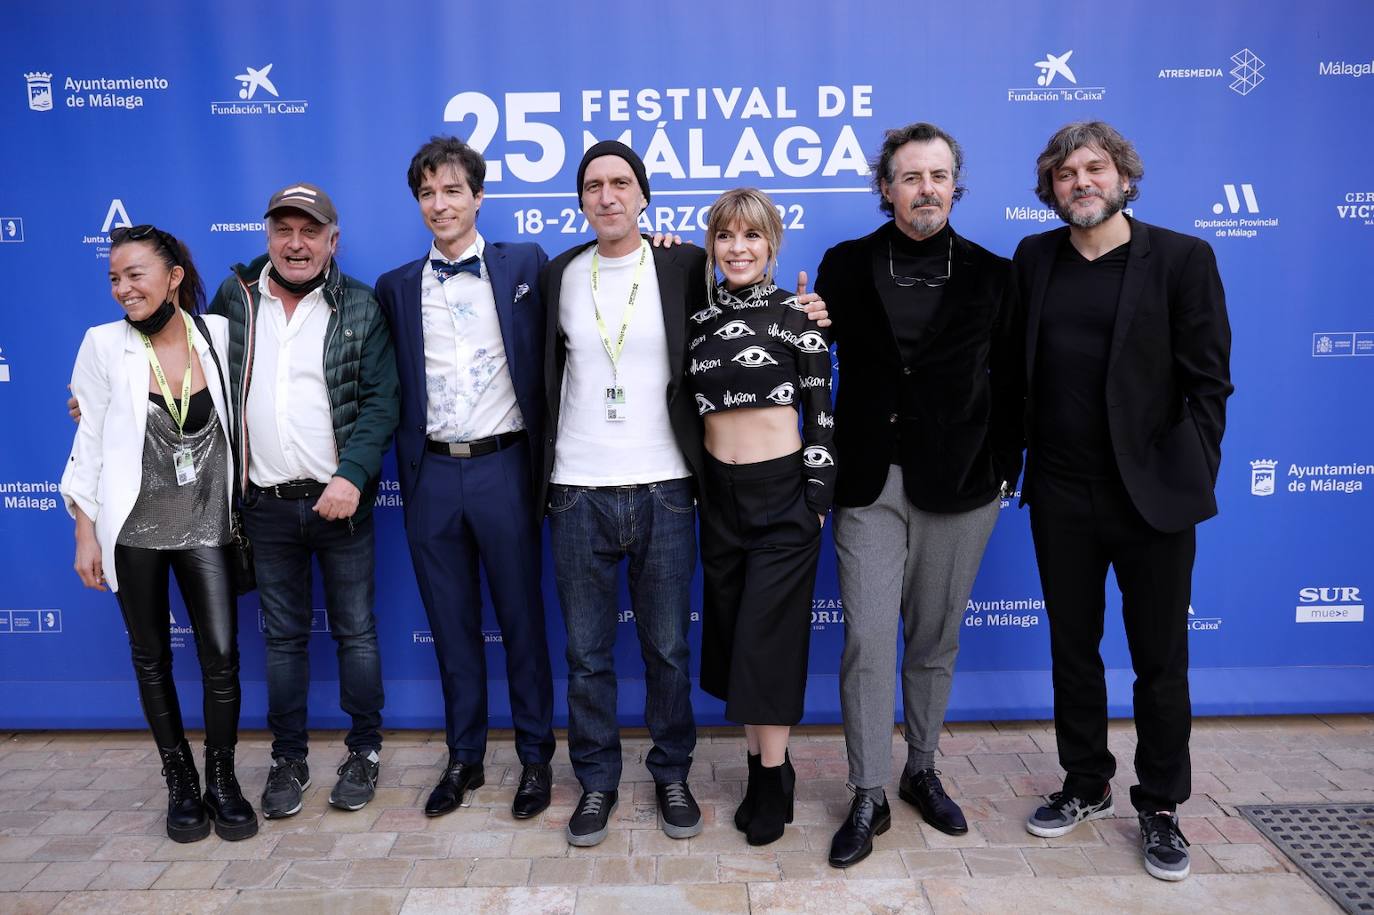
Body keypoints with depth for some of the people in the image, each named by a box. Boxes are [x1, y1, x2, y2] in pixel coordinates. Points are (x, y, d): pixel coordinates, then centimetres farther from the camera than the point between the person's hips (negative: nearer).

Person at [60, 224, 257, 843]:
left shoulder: (217, 334, -1)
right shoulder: (104, 345, -3)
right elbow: (89, 442, 0)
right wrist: (86, 534, -1)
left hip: (206, 524, 0)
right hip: (134, 528, 0)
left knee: (221, 654, -3)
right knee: (151, 658, 9)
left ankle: (221, 779, 17)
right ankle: (180, 783, 25)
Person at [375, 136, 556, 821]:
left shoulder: (524, 264, 3)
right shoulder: (395, 288, 10)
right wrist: (409, 472, 2)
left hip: (502, 466, -3)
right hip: (433, 475, 3)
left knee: (521, 620, 6)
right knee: (452, 625, 12)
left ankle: (535, 758, 21)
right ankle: (463, 758, 27)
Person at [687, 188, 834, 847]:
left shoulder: (795, 314, -5)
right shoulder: (696, 316, 6)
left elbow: (820, 413, -5)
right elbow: (681, 403, 11)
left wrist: (818, 498, -8)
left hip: (783, 495, -4)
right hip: (720, 495, 4)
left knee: (767, 637, -1)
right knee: (731, 635, 10)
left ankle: (774, 780, 17)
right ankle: (761, 764, 27)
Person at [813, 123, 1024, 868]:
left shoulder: (991, 275, 4)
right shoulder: (846, 266, 3)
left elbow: (1010, 384, 5)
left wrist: (1003, 469, 1)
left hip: (958, 485, 1)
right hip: (869, 482, -1)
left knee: (936, 640, 12)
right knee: (868, 642, -2)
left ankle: (922, 772, 32)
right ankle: (868, 798, 12)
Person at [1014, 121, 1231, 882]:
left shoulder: (1182, 257, -4)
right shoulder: (1033, 257, 6)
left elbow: (1209, 381, -4)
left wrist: (1192, 478, -8)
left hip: (1153, 496, -3)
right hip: (1061, 496, 3)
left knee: (1160, 662, 9)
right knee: (1073, 649, 15)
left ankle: (1161, 807, 28)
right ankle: (1086, 785, 33)